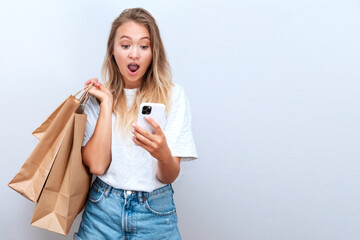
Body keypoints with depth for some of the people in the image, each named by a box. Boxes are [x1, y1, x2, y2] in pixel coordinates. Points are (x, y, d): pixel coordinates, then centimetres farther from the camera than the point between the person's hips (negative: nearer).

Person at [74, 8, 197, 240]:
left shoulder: (173, 95, -6)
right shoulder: (98, 95, 0)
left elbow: (169, 177, -9)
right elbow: (96, 165, -13)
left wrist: (163, 155, -31)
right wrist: (107, 102, -12)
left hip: (154, 213, -1)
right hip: (103, 209, 1)